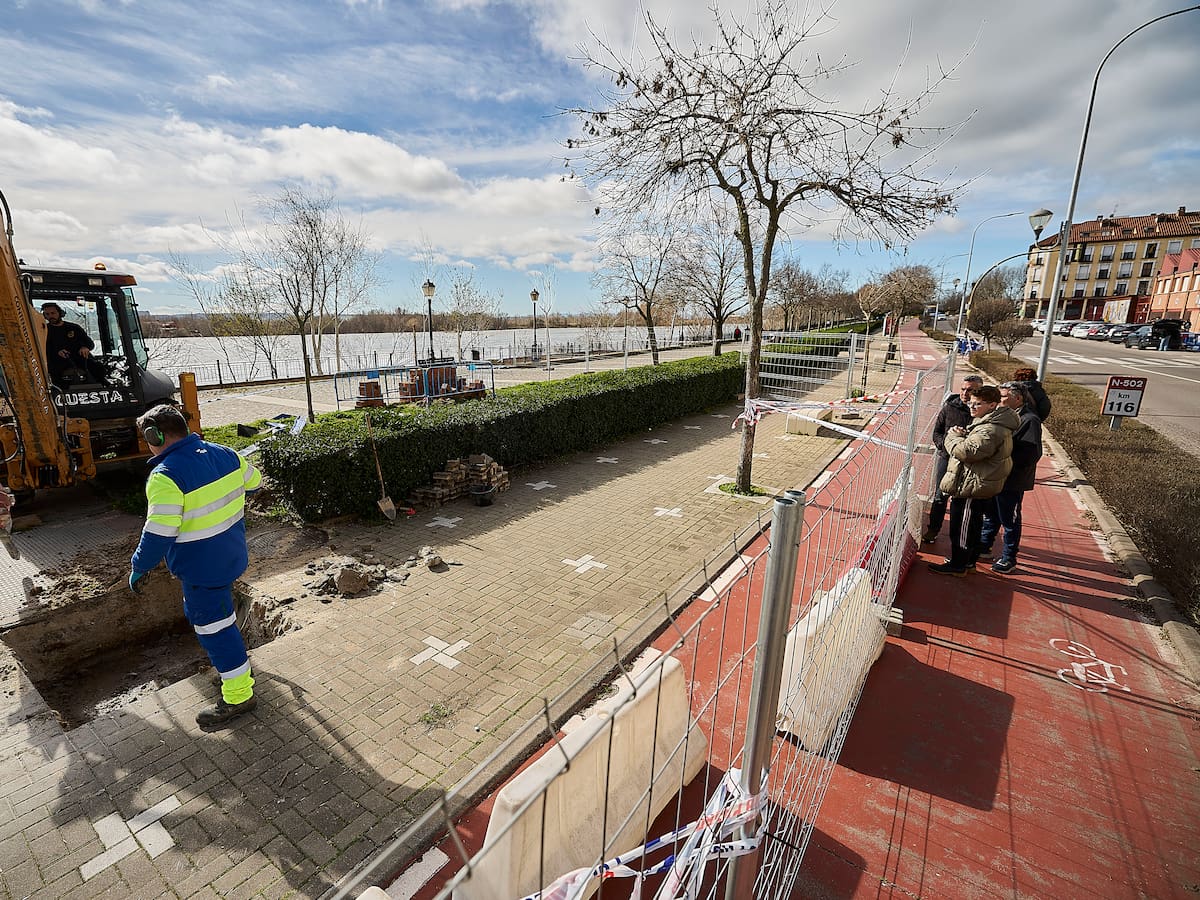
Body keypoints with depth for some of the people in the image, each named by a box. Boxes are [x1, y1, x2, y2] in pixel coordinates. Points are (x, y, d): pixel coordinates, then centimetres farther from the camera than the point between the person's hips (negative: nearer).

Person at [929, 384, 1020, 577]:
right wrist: (962, 436, -3)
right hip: (974, 484, 11)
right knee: (972, 525, 21)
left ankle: (957, 565, 11)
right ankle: (968, 560, 34)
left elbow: (966, 451, -31)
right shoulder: (986, 423, 12)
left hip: (972, 487, -11)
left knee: (962, 526, 0)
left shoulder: (990, 430, -24)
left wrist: (954, 436, -14)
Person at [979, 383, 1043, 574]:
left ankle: (1009, 558, 18)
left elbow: (1031, 454, -23)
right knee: (990, 514, 19)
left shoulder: (1030, 420, -16)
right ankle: (983, 548, 33)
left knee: (1009, 520, 5)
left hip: (1012, 481, -8)